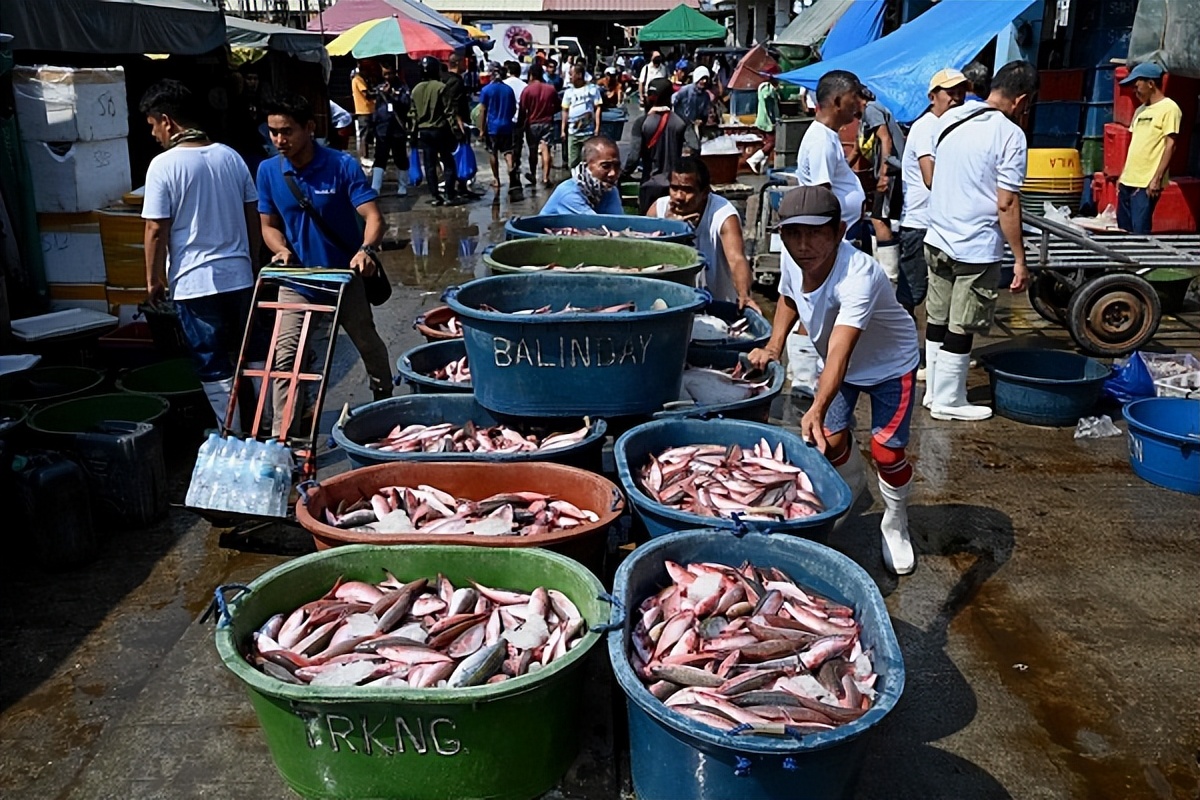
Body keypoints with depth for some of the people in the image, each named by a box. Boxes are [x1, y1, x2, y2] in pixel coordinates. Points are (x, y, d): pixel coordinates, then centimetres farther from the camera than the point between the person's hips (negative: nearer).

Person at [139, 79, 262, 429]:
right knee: (253, 354, 17)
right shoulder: (230, 156, 4)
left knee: (214, 367, 5)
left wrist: (154, 279, 1)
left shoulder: (163, 165, -12)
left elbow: (156, 231, -11)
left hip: (193, 283, -5)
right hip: (239, 275, 5)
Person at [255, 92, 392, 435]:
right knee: (285, 359, -6)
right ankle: (281, 436, 1)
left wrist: (366, 249, -43)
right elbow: (269, 225, 5)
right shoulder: (268, 171, -5)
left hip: (345, 278, -2)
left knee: (370, 347, 17)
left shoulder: (342, 166, -16)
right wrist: (281, 250, -17)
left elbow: (373, 217, -22)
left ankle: (385, 403, 43)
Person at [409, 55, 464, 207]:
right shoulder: (441, 87, -11)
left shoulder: (416, 89, 6)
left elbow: (412, 113, 9)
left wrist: (413, 132, 16)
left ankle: (435, 196, 7)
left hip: (423, 131, 5)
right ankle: (450, 196, 0)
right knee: (448, 163, 2)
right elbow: (449, 111, -12)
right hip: (440, 130, -5)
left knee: (429, 165, 7)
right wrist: (455, 129, -7)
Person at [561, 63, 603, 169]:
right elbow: (565, 111, 11)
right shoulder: (569, 92, 7)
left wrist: (597, 128, -9)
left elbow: (597, 108, -2)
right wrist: (563, 130, 6)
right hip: (572, 133, 3)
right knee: (572, 162, 4)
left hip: (589, 133, -3)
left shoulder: (592, 89, -1)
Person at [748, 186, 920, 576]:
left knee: (886, 450, -11)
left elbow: (840, 353, -55)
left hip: (889, 364, -5)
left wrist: (818, 409, -68)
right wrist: (773, 346, -9)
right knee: (830, 439, 4)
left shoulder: (859, 275, -43)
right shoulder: (791, 259, -22)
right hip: (839, 365, 6)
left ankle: (895, 523, 20)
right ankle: (852, 487, 41)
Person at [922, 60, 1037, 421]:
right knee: (960, 329, 4)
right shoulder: (1010, 134, -14)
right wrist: (1020, 260, -11)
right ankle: (948, 401, 14)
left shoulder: (949, 119, 5)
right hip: (976, 249, -7)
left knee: (937, 320, 15)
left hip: (937, 240, 7)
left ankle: (934, 389, 27)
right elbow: (1007, 204, -16)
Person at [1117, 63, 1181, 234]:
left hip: (1147, 183, -8)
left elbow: (1170, 146, -12)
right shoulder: (1141, 110, 17)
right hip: (1128, 180, 8)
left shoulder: (1169, 108, -7)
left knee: (1140, 232, -10)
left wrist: (1157, 179, -18)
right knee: (1123, 230, 9)